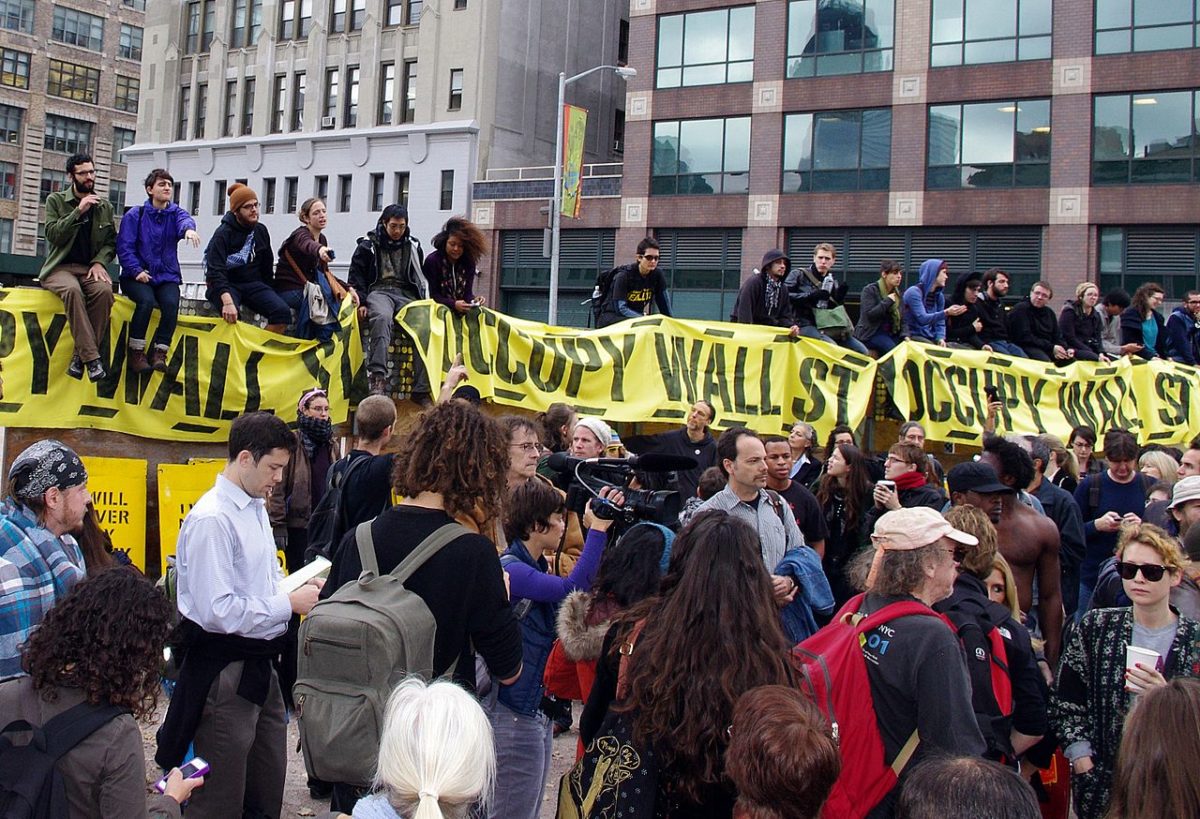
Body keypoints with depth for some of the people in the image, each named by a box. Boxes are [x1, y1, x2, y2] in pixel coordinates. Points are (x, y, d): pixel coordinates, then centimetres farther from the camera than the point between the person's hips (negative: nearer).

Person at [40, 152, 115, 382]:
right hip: (61, 267, -2)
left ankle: (80, 356, -27)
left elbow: (111, 242, 12)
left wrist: (99, 262, -8)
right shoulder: (55, 200, 6)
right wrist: (79, 211, -14)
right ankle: (92, 358, -40)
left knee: (104, 291, -34)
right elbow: (53, 235, -7)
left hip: (90, 268, 2)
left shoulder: (105, 206, 14)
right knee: (73, 290, -38)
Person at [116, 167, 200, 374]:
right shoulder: (135, 215, 5)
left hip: (167, 276, 2)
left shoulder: (175, 213, 9)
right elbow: (124, 246, -3)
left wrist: (189, 229, -42)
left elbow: (185, 219, -17)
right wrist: (136, 271, -18)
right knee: (146, 300, -32)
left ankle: (159, 353, -18)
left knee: (171, 303, -29)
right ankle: (136, 352, -20)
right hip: (138, 276, -2)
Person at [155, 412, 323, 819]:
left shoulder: (256, 507, 10)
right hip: (224, 673, -9)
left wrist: (302, 587, 1)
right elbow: (217, 611, -25)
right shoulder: (212, 519, -20)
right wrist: (290, 603, -18)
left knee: (269, 783, 19)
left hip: (260, 664, 9)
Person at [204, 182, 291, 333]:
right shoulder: (223, 234, -12)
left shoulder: (261, 231, 7)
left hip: (252, 283, 5)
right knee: (231, 315, -38)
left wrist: (269, 295, 12)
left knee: (283, 311, -20)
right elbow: (216, 271, -24)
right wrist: (227, 302, -39)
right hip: (226, 285, -5)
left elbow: (266, 265, 17)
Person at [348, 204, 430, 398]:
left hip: (406, 294, 3)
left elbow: (422, 279, 25)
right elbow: (356, 276, 10)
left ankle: (422, 389, -30)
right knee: (382, 318, -40)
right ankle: (377, 376, -48)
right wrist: (362, 303, -5)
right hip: (378, 290, -2)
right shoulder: (368, 245, 12)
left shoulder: (413, 247, 20)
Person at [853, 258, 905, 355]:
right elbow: (870, 314, -17)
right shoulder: (869, 290, -4)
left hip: (891, 333, 6)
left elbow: (902, 319, 13)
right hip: (870, 334, -6)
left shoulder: (897, 293, 15)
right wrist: (888, 301, -15)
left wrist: (904, 336, -4)